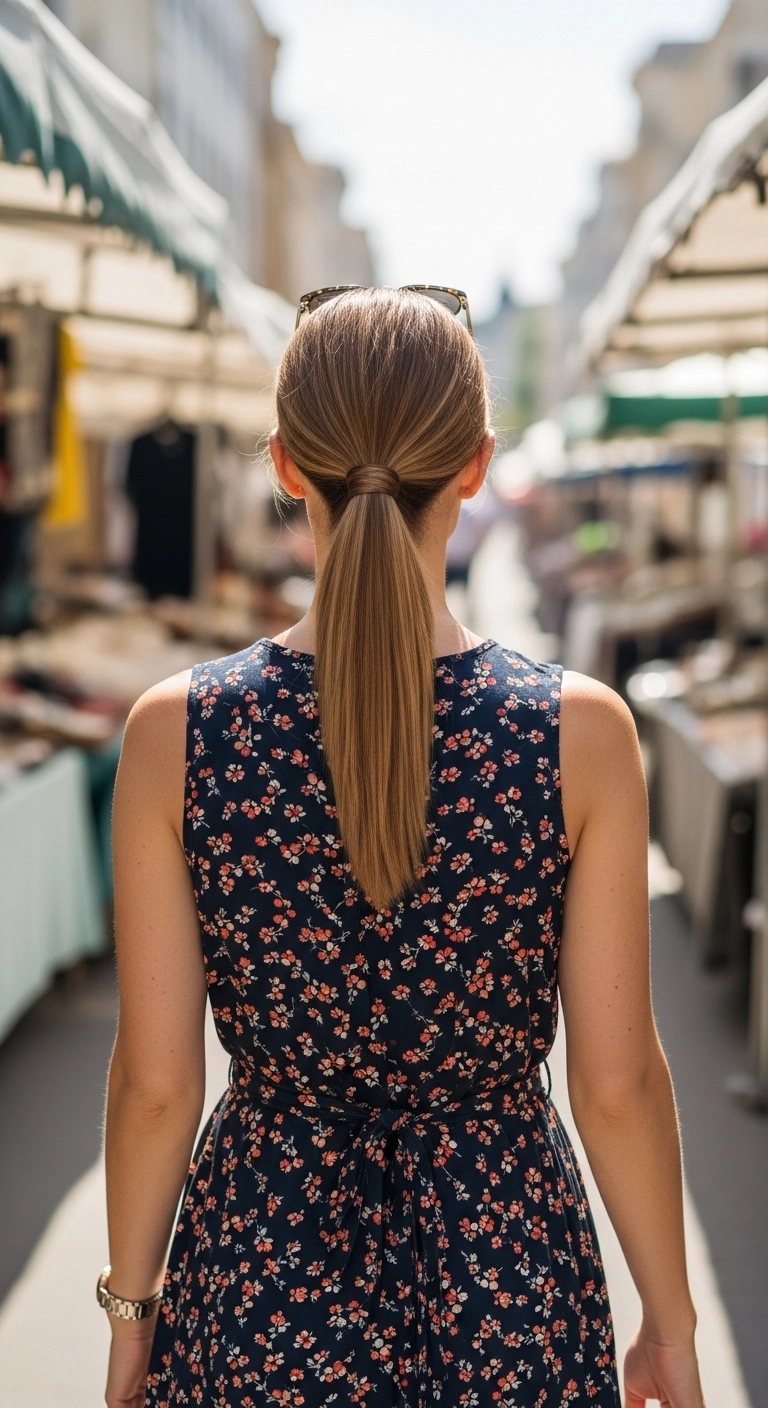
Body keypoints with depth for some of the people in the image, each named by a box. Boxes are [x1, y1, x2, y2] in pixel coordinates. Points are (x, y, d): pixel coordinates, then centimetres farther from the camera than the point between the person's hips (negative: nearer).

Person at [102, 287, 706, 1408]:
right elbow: (618, 1083, -10)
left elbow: (155, 1083, -8)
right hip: (506, 1267, 0)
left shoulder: (176, 733, -14)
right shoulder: (582, 734, -15)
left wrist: (132, 1309, 8)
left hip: (261, 1274, 0)